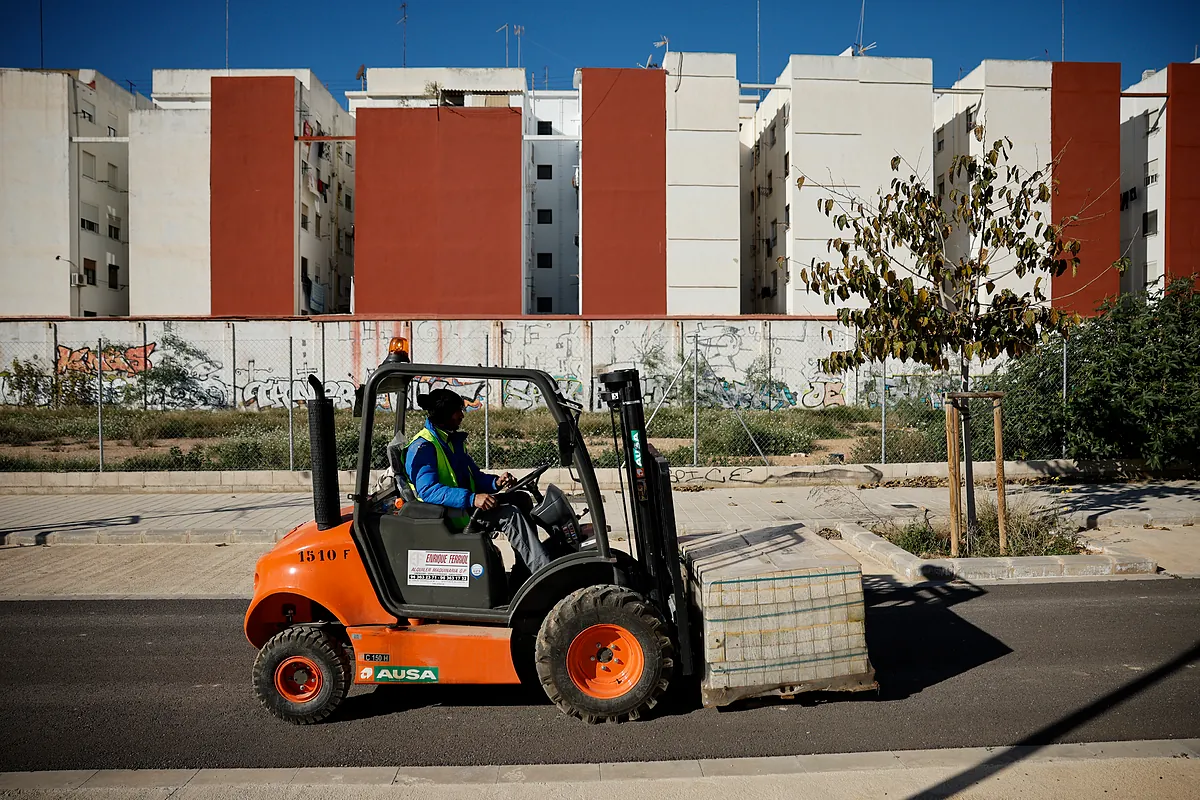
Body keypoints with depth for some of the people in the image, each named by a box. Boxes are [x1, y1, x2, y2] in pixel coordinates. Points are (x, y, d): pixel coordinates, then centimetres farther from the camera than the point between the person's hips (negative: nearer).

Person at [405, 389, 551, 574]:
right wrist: (471, 499, -38)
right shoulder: (423, 447, -15)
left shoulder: (454, 440, 15)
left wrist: (495, 482, -7)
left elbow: (475, 475, 17)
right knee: (509, 514, -24)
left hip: (463, 505, 10)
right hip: (445, 514, -10)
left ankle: (523, 574, -5)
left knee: (520, 499, -1)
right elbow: (428, 490, -28)